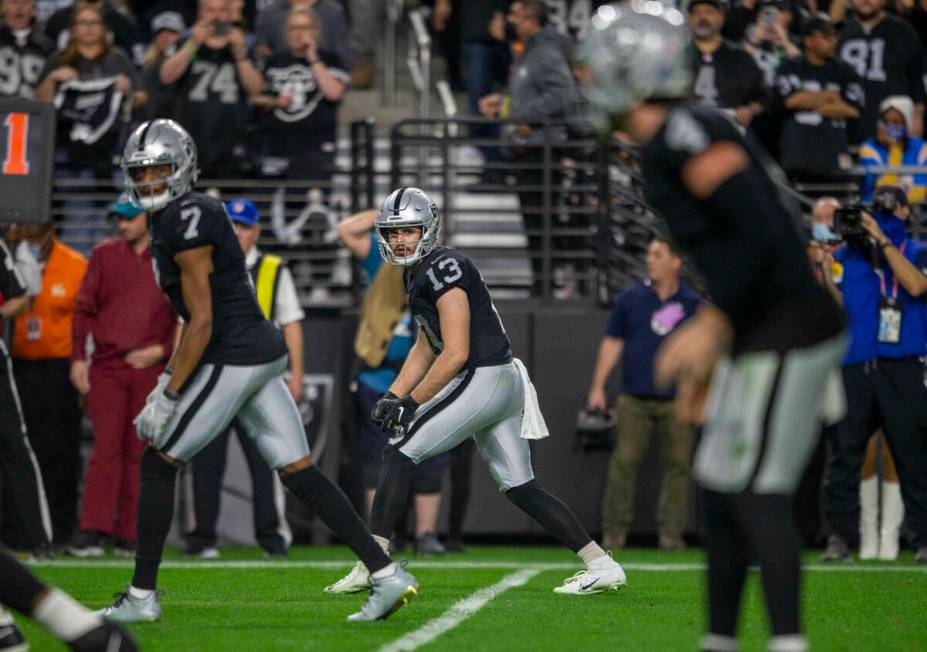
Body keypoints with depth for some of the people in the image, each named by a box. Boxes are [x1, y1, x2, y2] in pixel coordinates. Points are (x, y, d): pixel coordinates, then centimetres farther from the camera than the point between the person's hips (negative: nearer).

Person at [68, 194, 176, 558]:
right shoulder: (104, 255, 8)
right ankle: (92, 532, -10)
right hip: (107, 366, 0)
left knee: (139, 453, 3)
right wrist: (78, 357, 0)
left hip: (150, 369, 0)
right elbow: (84, 308, 8)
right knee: (106, 448, -8)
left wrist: (162, 350, -8)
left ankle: (129, 535, 8)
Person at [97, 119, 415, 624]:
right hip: (262, 352, 9)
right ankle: (386, 575, 3)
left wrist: (167, 397, -15)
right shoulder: (174, 218, 15)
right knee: (298, 470, 7)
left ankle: (142, 595, 7)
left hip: (232, 361, -9)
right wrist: (166, 382, 23)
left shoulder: (186, 221, -15)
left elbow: (202, 323, -18)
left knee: (158, 462, 1)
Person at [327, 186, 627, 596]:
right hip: (505, 383, 10)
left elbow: (456, 354, -18)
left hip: (482, 378, -10)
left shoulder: (441, 269, -15)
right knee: (519, 487, 11)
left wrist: (410, 403, -13)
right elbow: (425, 348, 25)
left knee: (399, 453, -6)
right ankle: (601, 566, 11)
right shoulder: (417, 274, 16)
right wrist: (393, 396, 13)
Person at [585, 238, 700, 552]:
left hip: (676, 400, 0)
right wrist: (598, 387, 3)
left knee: (677, 464, -1)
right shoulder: (630, 299, 7)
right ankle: (614, 533, 0)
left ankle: (671, 534, 4)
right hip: (634, 399, 0)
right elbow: (612, 344, 9)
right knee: (624, 463, -5)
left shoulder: (692, 305, 5)